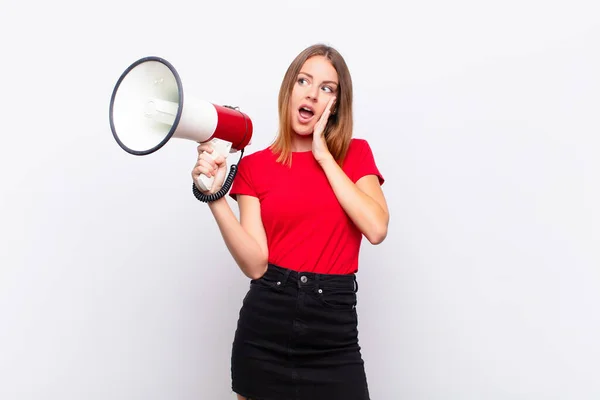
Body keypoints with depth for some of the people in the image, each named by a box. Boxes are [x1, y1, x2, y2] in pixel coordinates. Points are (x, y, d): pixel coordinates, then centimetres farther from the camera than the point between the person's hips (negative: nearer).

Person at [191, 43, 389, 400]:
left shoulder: (356, 154, 5)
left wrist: (323, 155, -9)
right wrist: (215, 196, -19)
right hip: (266, 328, 0)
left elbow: (376, 229, -13)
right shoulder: (254, 166, 2)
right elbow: (256, 264, -8)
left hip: (334, 334, 0)